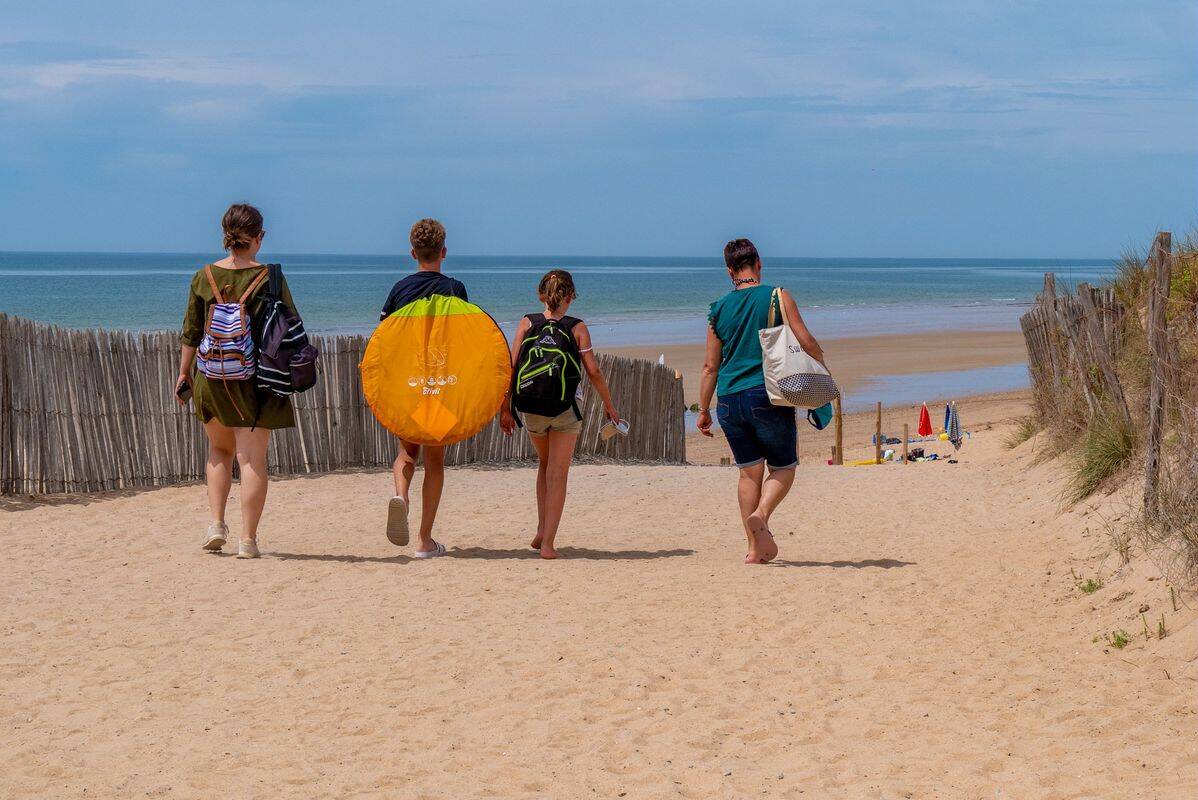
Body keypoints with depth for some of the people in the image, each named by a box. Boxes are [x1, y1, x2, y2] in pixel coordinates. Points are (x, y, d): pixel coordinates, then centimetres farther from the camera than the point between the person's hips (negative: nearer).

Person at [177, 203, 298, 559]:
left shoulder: (204, 277, 0)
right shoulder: (269, 278, -7)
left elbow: (190, 333, 5)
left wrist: (183, 372, 15)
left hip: (212, 374, 3)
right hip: (256, 376, -3)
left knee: (220, 450, 22)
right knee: (252, 458, 1)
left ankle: (216, 523, 11)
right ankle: (248, 539, -1)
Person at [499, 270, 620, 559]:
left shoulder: (527, 323, 2)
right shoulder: (577, 328, -2)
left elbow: (511, 366, -3)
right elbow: (593, 370, -5)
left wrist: (505, 408, 3)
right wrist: (609, 405, 7)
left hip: (531, 407, 2)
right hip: (565, 409, -2)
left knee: (545, 465, 25)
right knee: (558, 474, 2)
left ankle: (541, 530, 20)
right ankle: (548, 542, -6)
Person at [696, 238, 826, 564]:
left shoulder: (719, 309, 8)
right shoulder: (777, 297, -2)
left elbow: (710, 366, 10)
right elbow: (806, 342, -6)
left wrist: (703, 409, 17)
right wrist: (822, 367, 13)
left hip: (730, 400, 3)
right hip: (768, 396, -3)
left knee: (749, 472, 11)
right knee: (783, 468, 9)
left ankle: (755, 547, 7)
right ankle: (761, 515, -19)